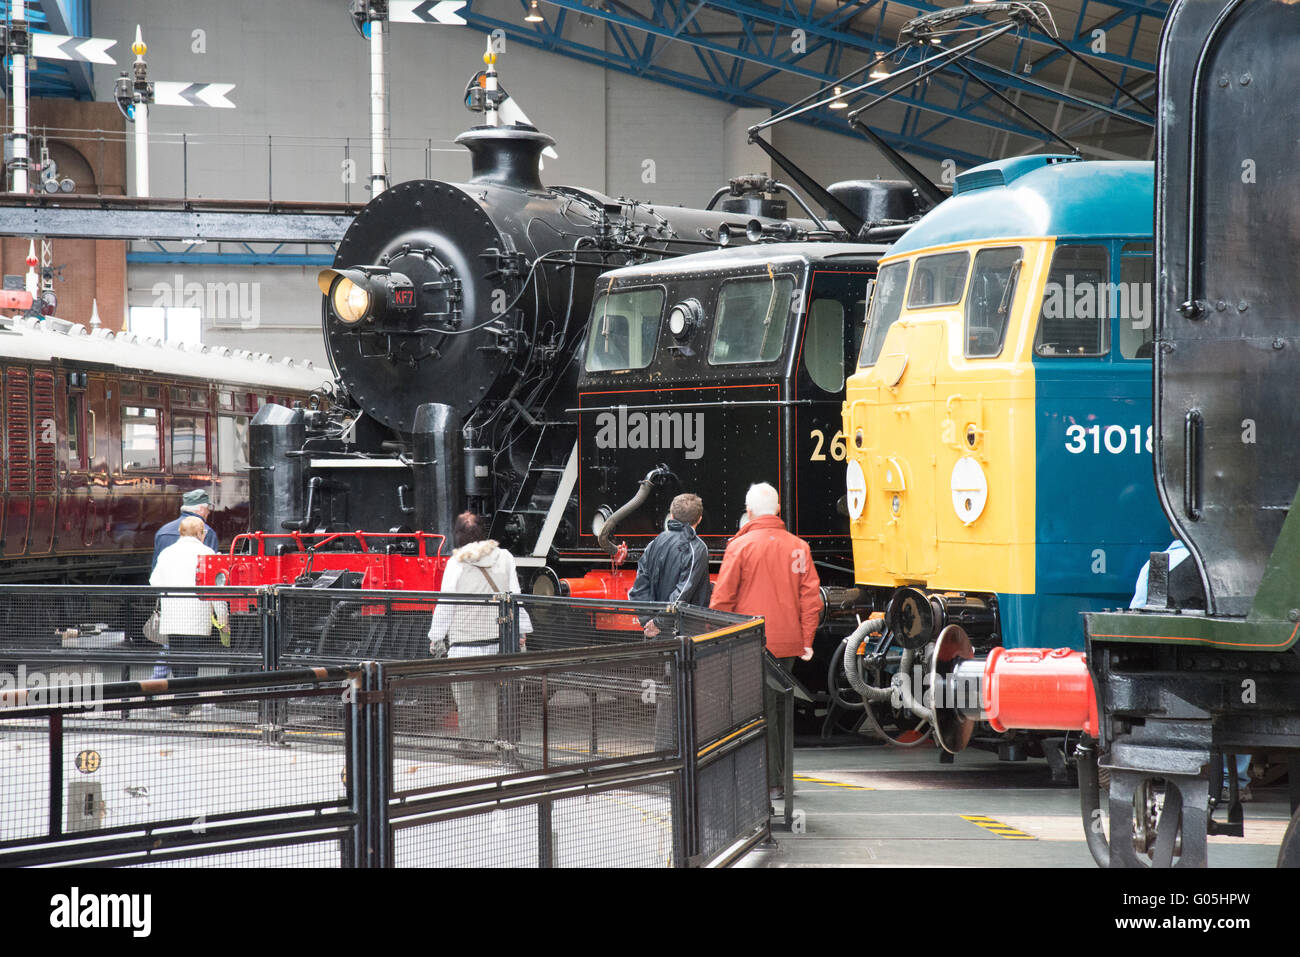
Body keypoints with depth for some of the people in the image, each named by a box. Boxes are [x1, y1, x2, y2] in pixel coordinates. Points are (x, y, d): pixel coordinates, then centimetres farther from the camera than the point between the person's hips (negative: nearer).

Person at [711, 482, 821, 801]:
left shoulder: (740, 546, -7)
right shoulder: (799, 547, 5)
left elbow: (722, 599, -6)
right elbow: (811, 597, 4)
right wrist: (807, 640, 9)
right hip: (787, 643, 4)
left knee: (761, 711, -2)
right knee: (781, 707, 16)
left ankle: (770, 783, -4)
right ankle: (783, 777, 23)